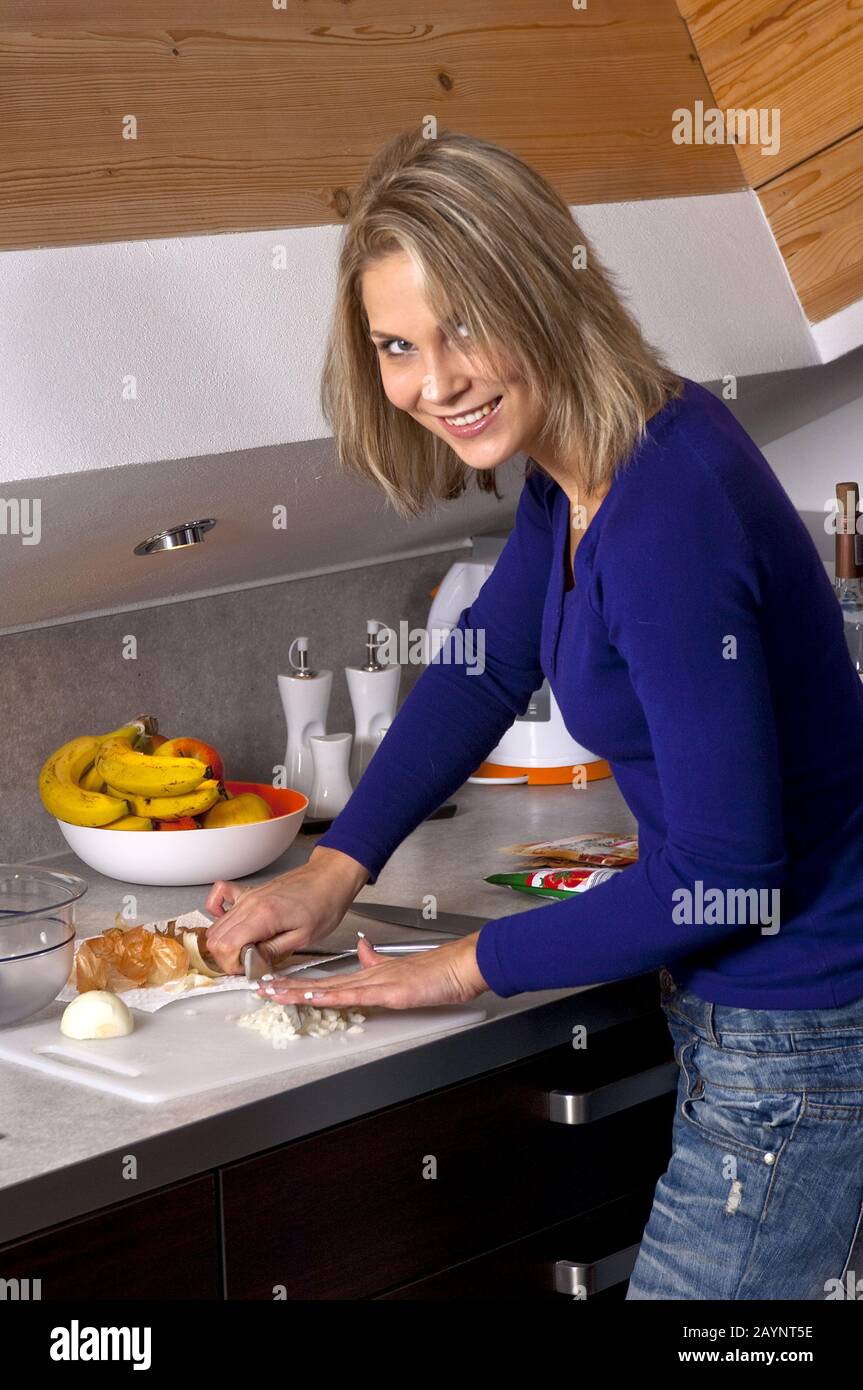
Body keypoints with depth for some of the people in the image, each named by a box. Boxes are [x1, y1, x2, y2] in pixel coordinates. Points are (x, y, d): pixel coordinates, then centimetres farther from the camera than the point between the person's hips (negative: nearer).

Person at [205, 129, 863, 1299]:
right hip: (738, 999, 9)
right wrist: (331, 872, 4)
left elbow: (726, 875, -25)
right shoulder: (574, 467, 1)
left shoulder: (668, 519, -29)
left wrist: (471, 967, -14)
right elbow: (487, 668, 14)